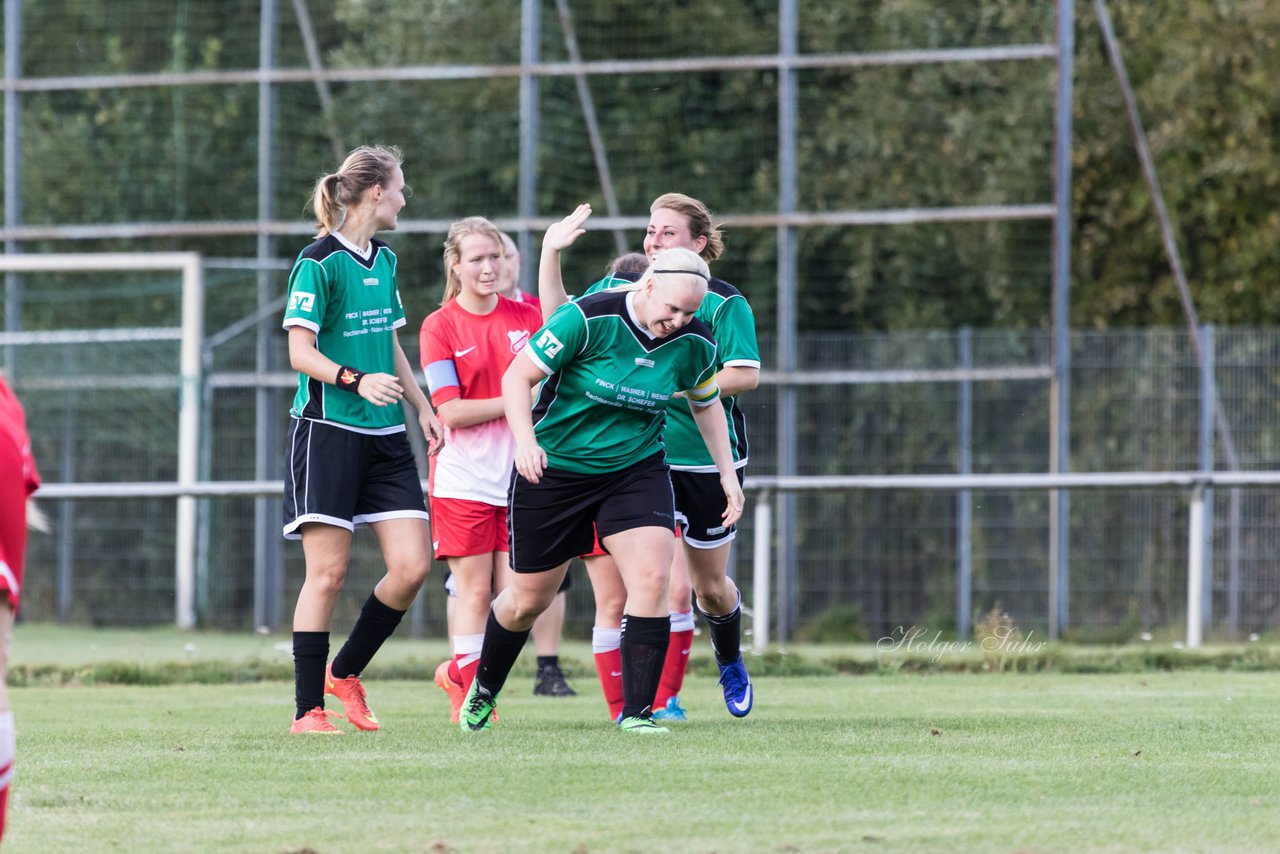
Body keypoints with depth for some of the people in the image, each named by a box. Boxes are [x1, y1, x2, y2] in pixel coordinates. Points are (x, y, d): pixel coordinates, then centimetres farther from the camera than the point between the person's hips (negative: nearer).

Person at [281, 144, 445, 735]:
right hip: (327, 430, -7)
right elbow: (301, 352, -13)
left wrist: (423, 409, 21)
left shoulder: (385, 262, 15)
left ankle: (345, 673, 15)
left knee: (411, 566, -4)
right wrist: (356, 380, -27)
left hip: (385, 438, 7)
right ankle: (308, 709, -1)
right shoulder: (319, 263, -9)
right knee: (327, 572, -7)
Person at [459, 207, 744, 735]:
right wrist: (526, 441, -31)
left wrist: (727, 474, 11)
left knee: (651, 576, -18)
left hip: (637, 468, 3)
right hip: (553, 469, -3)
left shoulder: (694, 345, -8)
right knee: (529, 599, 8)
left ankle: (637, 711, -12)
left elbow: (706, 404, 13)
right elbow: (517, 376, -18)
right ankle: (483, 691, 35)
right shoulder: (588, 318, -22)